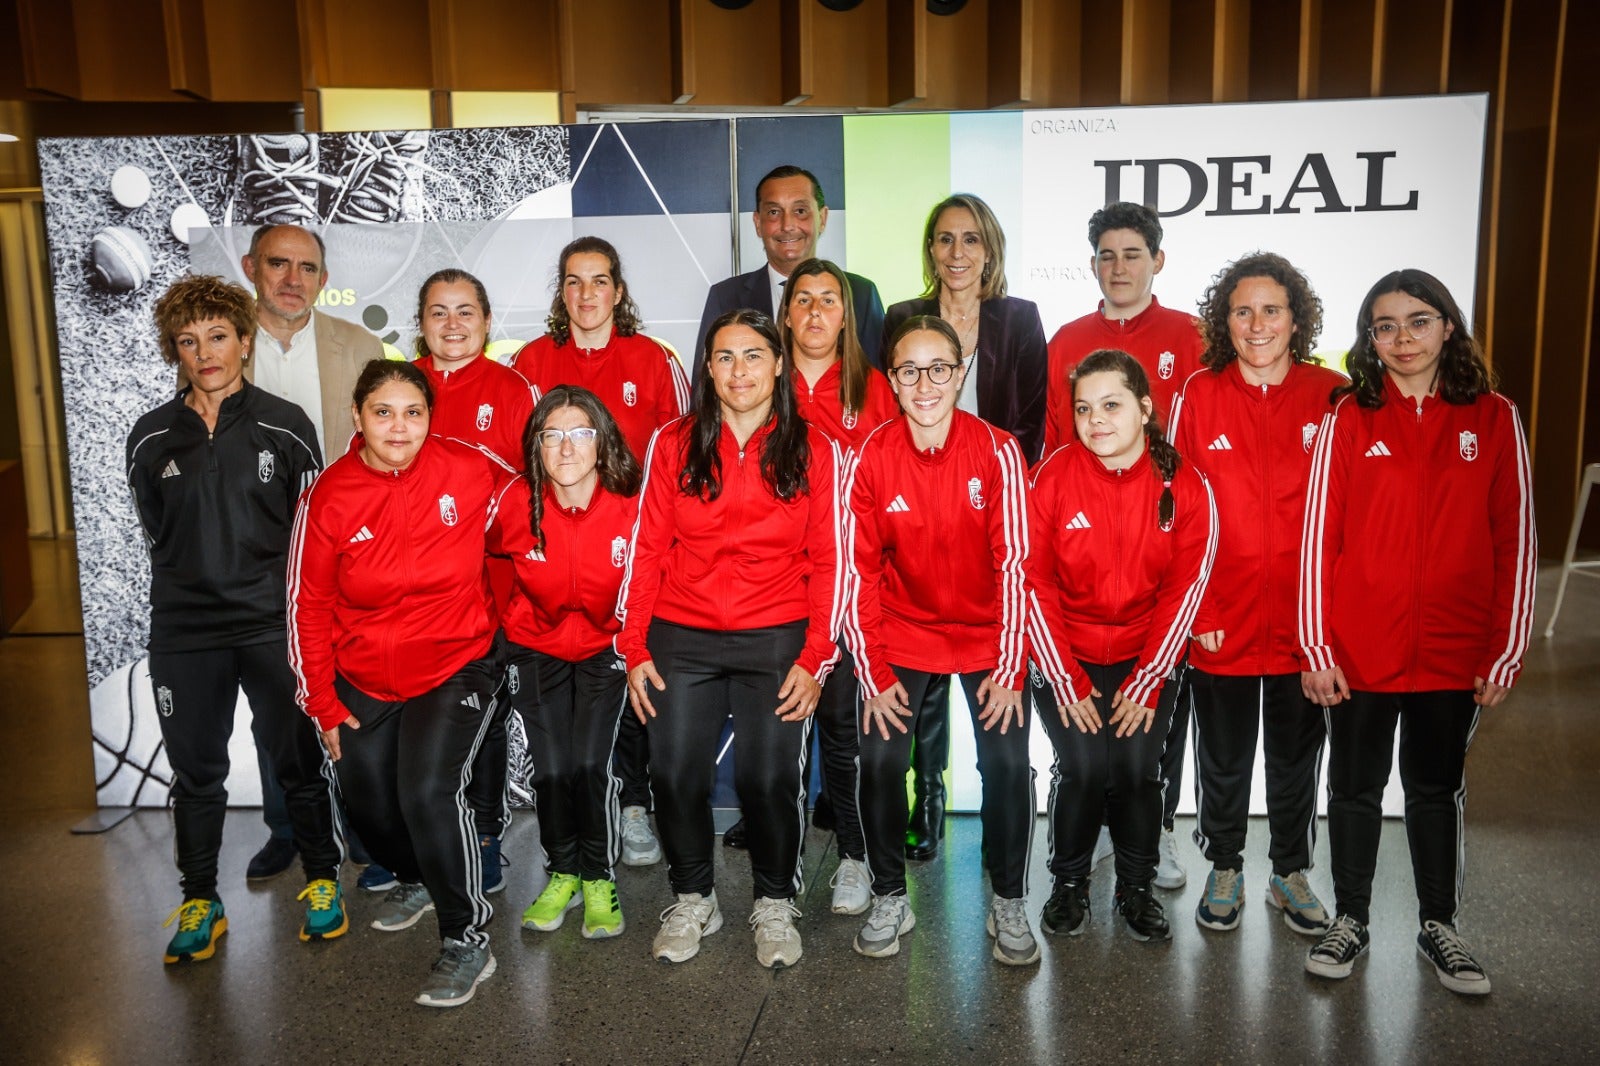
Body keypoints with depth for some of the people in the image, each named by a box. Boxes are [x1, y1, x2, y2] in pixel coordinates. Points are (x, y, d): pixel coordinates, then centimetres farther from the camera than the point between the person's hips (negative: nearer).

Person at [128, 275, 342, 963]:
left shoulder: (285, 426, -3)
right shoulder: (151, 438, 4)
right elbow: (154, 532, 14)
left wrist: (275, 593, 3)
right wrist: (194, 586, 11)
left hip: (274, 625, -2)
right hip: (183, 632, 2)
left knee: (296, 761, 7)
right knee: (195, 772, 11)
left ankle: (322, 880, 26)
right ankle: (200, 903, 27)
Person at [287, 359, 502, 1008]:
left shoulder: (470, 473, -15)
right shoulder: (329, 498, -11)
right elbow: (308, 606, -2)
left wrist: (489, 619, 9)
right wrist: (322, 701, 0)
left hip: (455, 666, -3)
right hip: (364, 679, 3)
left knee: (429, 791, -19)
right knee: (366, 799, 14)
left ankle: (467, 939, -1)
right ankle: (413, 878, 47)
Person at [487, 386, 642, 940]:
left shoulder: (631, 507, -21)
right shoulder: (515, 503, -18)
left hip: (604, 648, -1)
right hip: (536, 649, 1)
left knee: (591, 764, -12)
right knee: (551, 768, -6)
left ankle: (599, 880, 11)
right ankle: (562, 874, 20)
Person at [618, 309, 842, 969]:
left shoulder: (813, 451, 4)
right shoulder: (673, 445, 6)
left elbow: (828, 562, 2)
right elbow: (646, 549, 6)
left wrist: (815, 659, -6)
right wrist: (635, 649, 0)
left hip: (776, 641, -1)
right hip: (682, 640, 2)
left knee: (769, 778, -6)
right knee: (674, 774, -2)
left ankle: (775, 903, 20)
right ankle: (693, 898, 23)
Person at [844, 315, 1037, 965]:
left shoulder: (997, 453, -14)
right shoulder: (870, 458, -11)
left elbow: (1015, 564, -13)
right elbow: (860, 571, -7)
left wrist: (1010, 670, -14)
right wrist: (872, 674, -10)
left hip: (986, 635, -1)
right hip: (903, 635, 1)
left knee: (1008, 762, -10)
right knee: (879, 760, -9)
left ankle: (1008, 905, 13)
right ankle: (890, 900, 13)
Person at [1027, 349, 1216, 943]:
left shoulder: (1185, 487, -7)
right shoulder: (1052, 477, -12)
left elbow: (1184, 590, -3)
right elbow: (1035, 585, -9)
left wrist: (1147, 683, -7)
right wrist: (1068, 683, -10)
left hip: (1147, 655, 1)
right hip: (1065, 655, -1)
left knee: (1137, 767, -11)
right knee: (1083, 767, -14)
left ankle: (1136, 887, 16)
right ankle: (1069, 883, 13)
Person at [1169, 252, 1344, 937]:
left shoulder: (1332, 396, -2)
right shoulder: (1198, 396, -4)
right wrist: (1196, 610, -9)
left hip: (1305, 622, 1)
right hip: (1220, 622, -1)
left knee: (1297, 755, 17)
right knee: (1223, 757, 14)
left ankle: (1290, 872, 36)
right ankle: (1224, 868, 34)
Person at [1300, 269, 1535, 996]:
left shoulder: (1493, 419, 0)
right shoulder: (1348, 419, -3)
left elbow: (1514, 543, 1)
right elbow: (1318, 538, -5)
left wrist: (1507, 653, -2)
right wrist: (1316, 648, -8)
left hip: (1454, 654, 1)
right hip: (1359, 653, -1)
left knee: (1436, 787, 16)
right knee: (1356, 786, 12)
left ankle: (1438, 924, 33)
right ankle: (1351, 919, 29)